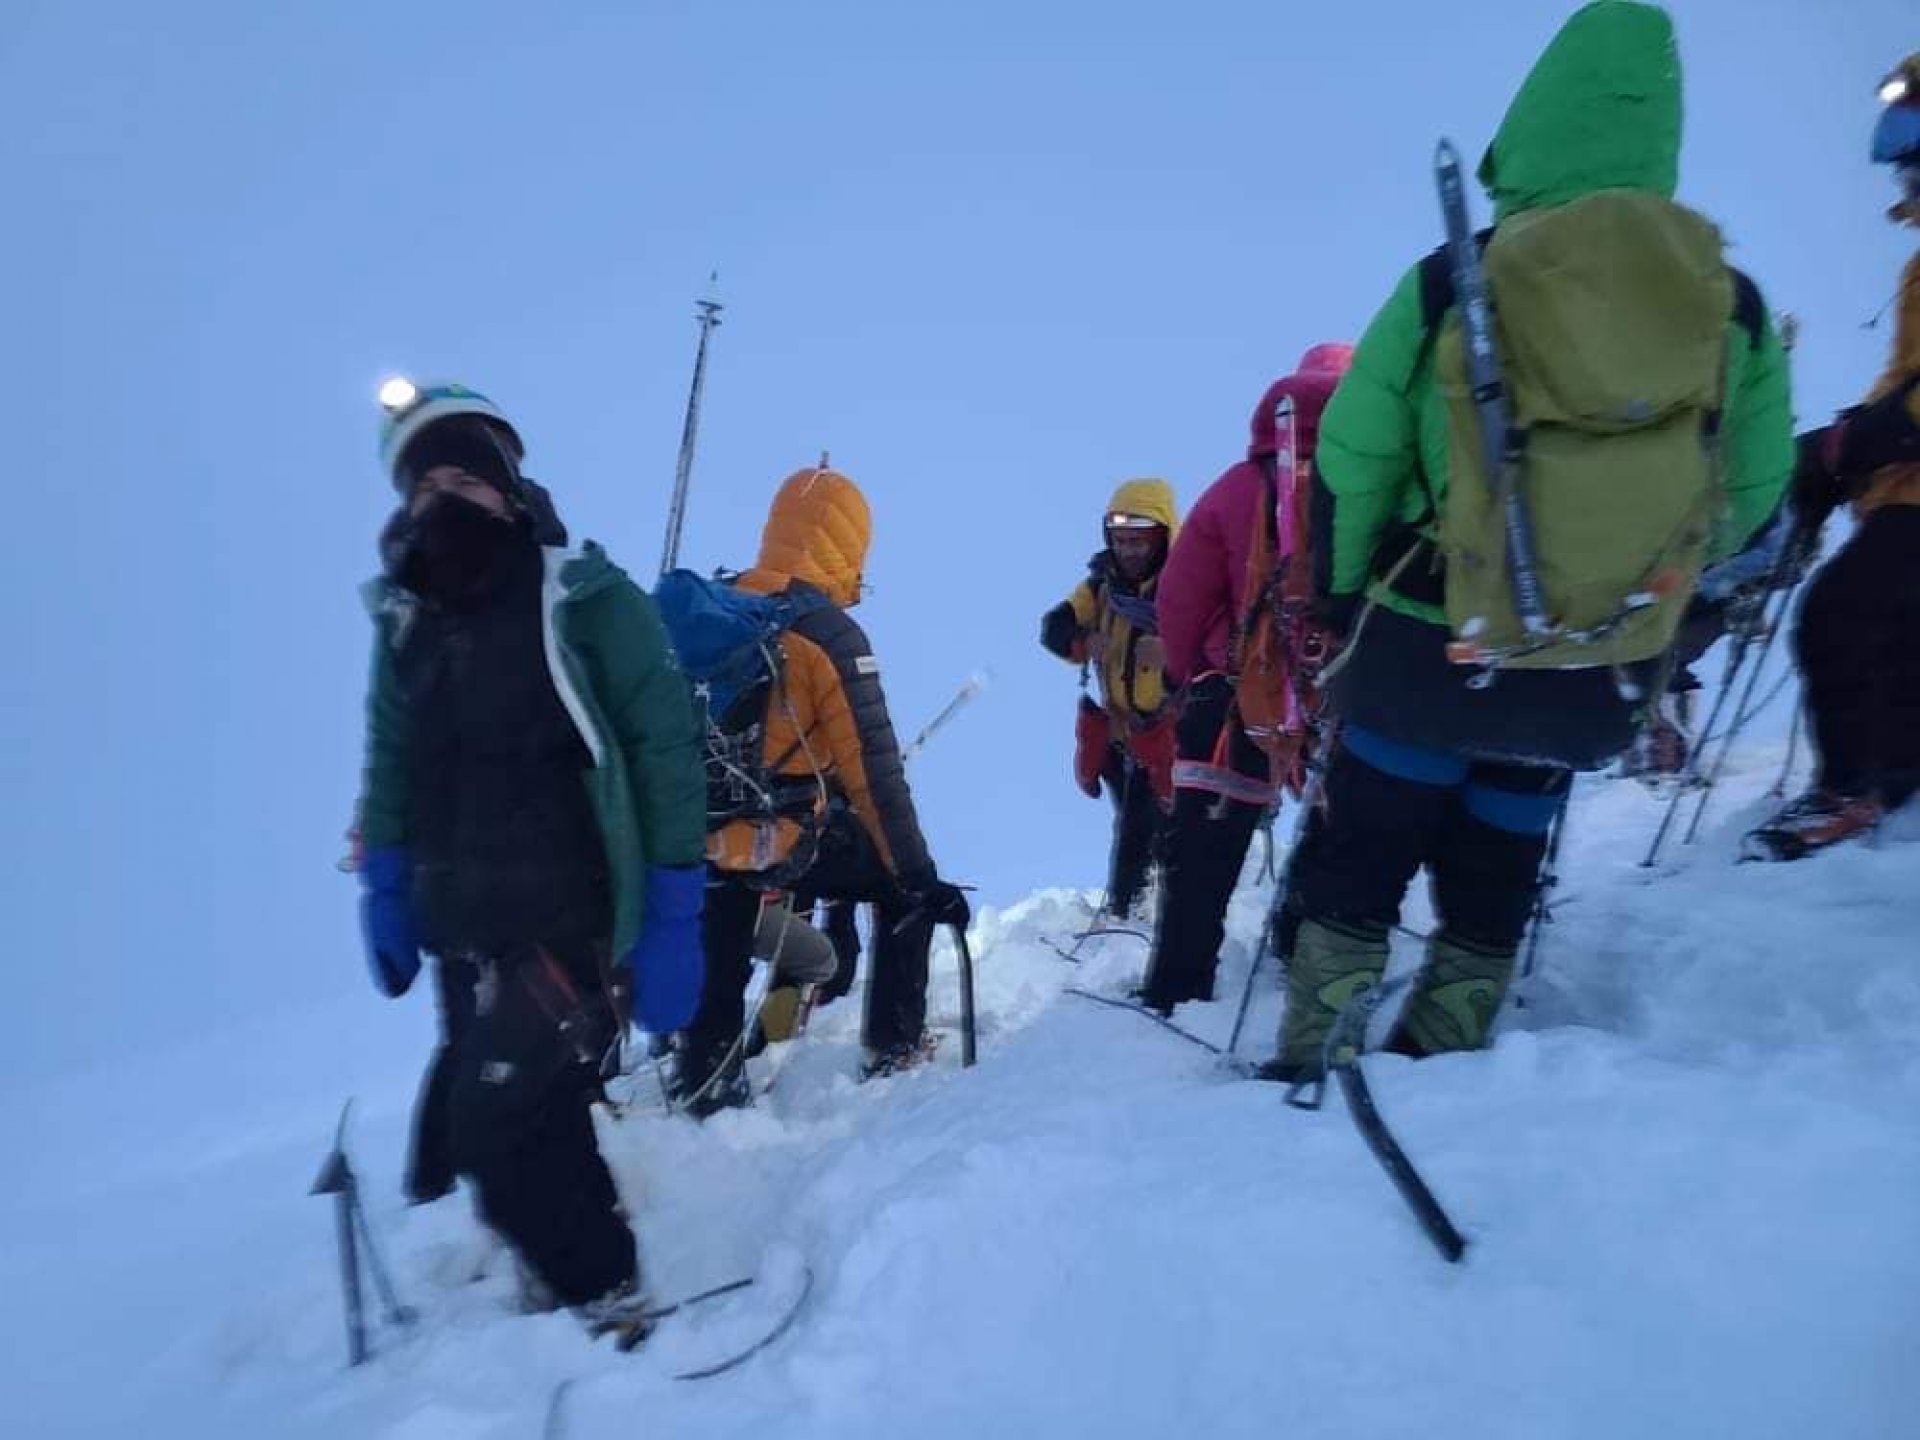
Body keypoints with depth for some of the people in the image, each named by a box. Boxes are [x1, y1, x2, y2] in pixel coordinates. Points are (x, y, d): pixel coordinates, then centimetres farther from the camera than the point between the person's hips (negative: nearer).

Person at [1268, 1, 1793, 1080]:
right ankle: (1445, 1063, 30)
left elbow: (1352, 465, -7)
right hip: (1598, 683, 3)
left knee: (1356, 866, 14)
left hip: (1425, 649, -2)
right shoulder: (1734, 307, -3)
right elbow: (1750, 496, 5)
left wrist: (1344, 595, 8)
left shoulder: (1450, 284, -11)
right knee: (1494, 878, 21)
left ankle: (1317, 1061, 20)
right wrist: (1641, 593, 19)